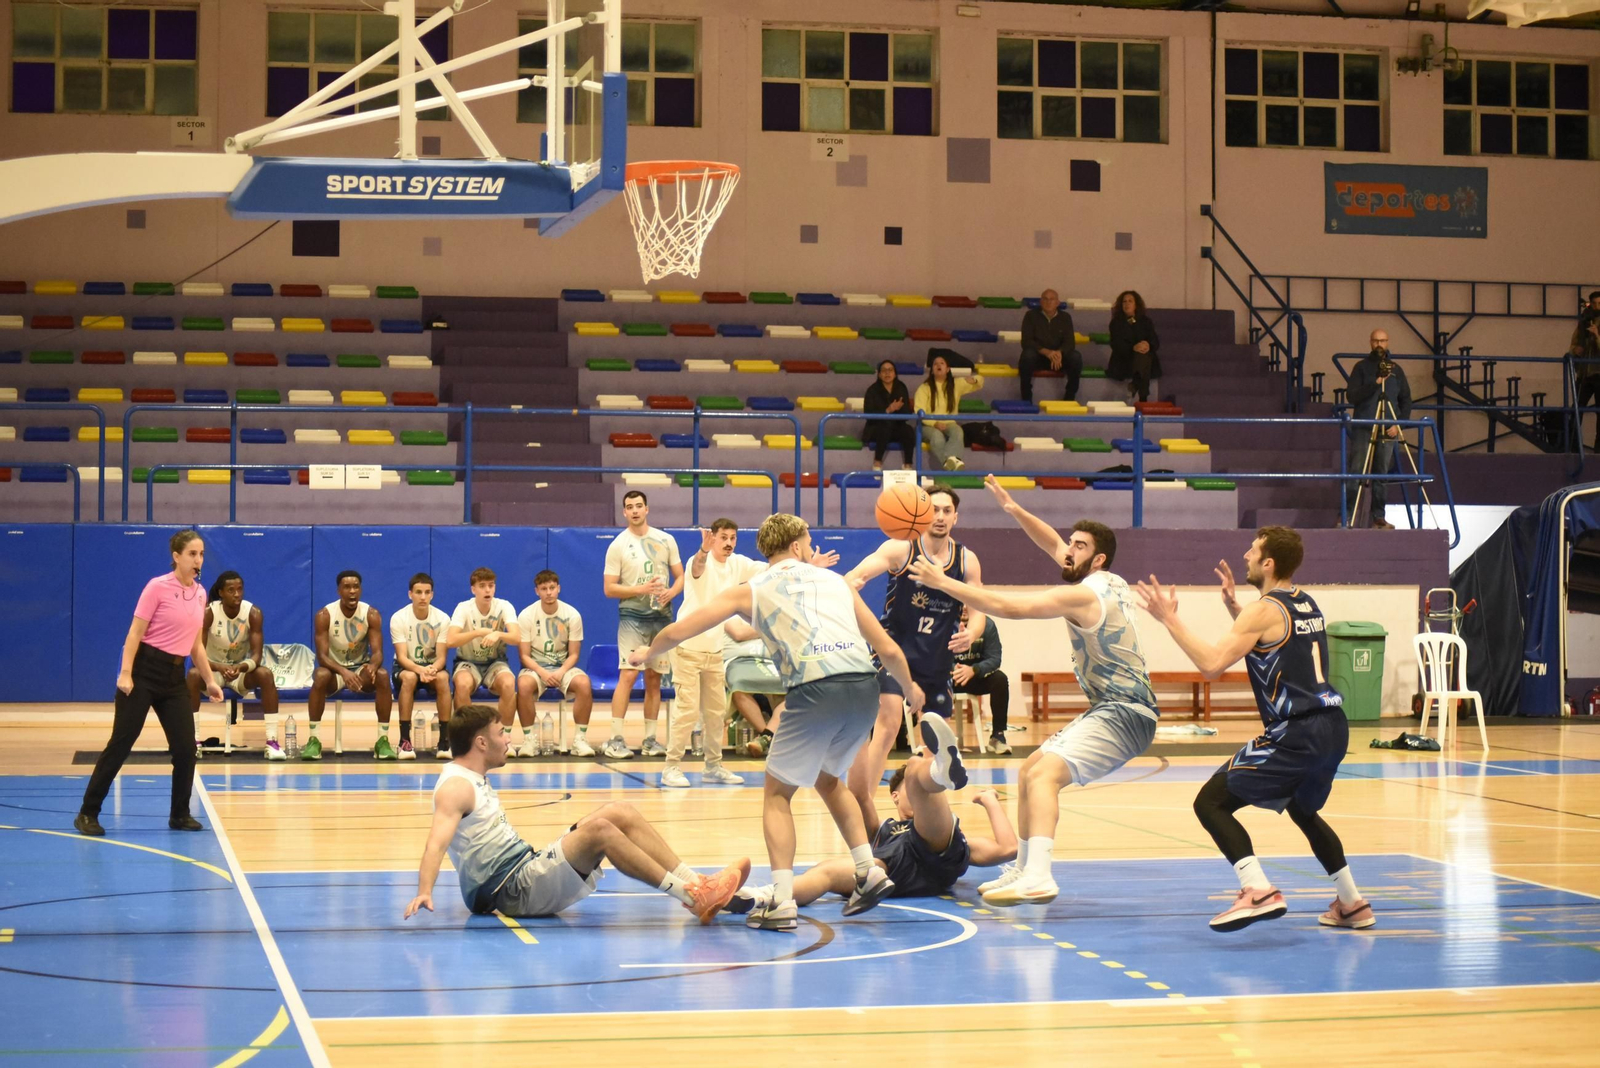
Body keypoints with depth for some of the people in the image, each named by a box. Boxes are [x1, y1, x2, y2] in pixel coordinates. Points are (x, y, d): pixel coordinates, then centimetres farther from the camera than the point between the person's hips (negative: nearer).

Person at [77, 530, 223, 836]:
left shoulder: (200, 593, 9)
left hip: (175, 675, 6)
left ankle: (180, 815, 15)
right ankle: (87, 813, 2)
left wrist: (209, 680, 15)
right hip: (145, 670, -6)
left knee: (186, 746, 0)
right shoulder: (158, 587, -11)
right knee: (121, 743, -5)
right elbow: (135, 632, -13)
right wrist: (125, 672, -21)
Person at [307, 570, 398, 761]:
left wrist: (373, 666, -42)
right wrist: (343, 671, -41)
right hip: (334, 667, -1)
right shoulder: (324, 615, -15)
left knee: (382, 675, -31)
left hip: (361, 667, 1)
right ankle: (313, 740, -29)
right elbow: (322, 656, -21)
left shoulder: (372, 615, -11)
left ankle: (383, 740, -24)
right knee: (321, 676, -36)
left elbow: (377, 652, -16)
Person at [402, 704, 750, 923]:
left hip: (527, 867, 10)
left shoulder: (475, 780, 19)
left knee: (619, 813, 0)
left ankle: (698, 886, -8)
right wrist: (424, 892, -43)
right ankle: (693, 897, -28)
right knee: (599, 829, -28)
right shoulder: (455, 787, -12)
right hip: (513, 890, -10)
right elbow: (437, 842, -28)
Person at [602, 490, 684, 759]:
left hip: (661, 616, 4)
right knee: (628, 675, -14)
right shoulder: (618, 545, -2)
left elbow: (681, 576, 11)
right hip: (632, 616, -4)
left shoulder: (666, 540, 7)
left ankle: (650, 740, 13)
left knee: (654, 679, 7)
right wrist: (641, 589, -16)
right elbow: (609, 588, -4)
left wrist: (670, 593, -10)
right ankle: (615, 740, -14)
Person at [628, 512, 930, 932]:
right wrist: (910, 689, 41)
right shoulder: (836, 581, 24)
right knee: (828, 779, 30)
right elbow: (888, 650, 23)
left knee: (777, 793, 12)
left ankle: (782, 902, 0)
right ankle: (869, 872, 22)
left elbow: (676, 632, 19)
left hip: (816, 691, -4)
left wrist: (647, 653, 40)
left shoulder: (751, 590, 17)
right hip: (865, 688, 4)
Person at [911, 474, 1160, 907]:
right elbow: (1054, 546, 25)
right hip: (1114, 708, 11)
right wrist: (1013, 510, 15)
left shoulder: (1083, 596, -16)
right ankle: (1022, 869, 26)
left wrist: (942, 581, -18)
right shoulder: (1112, 583, 11)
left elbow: (1007, 606, -21)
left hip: (1124, 713, -11)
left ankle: (1037, 879, -40)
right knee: (1031, 770, 19)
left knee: (1045, 773, -26)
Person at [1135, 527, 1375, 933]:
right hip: (1333, 728, 9)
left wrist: (1169, 619, -11)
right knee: (1303, 810, 33)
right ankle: (1352, 903, 35)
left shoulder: (1265, 611, -10)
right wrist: (1233, 607, 26)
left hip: (1297, 734, -9)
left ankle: (1259, 892, -21)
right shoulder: (1306, 604, 16)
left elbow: (1211, 663, -18)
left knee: (1211, 802, -6)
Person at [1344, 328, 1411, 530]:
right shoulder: (1361, 368, 4)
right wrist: (1375, 383, -17)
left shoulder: (1395, 370, 13)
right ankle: (1350, 515, -7)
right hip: (1363, 429, -3)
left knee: (1382, 474, 4)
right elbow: (1351, 396, -7)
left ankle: (1379, 517, 7)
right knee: (1356, 473, -7)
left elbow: (1406, 400, 15)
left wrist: (1399, 424, 1)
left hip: (1387, 431, 3)